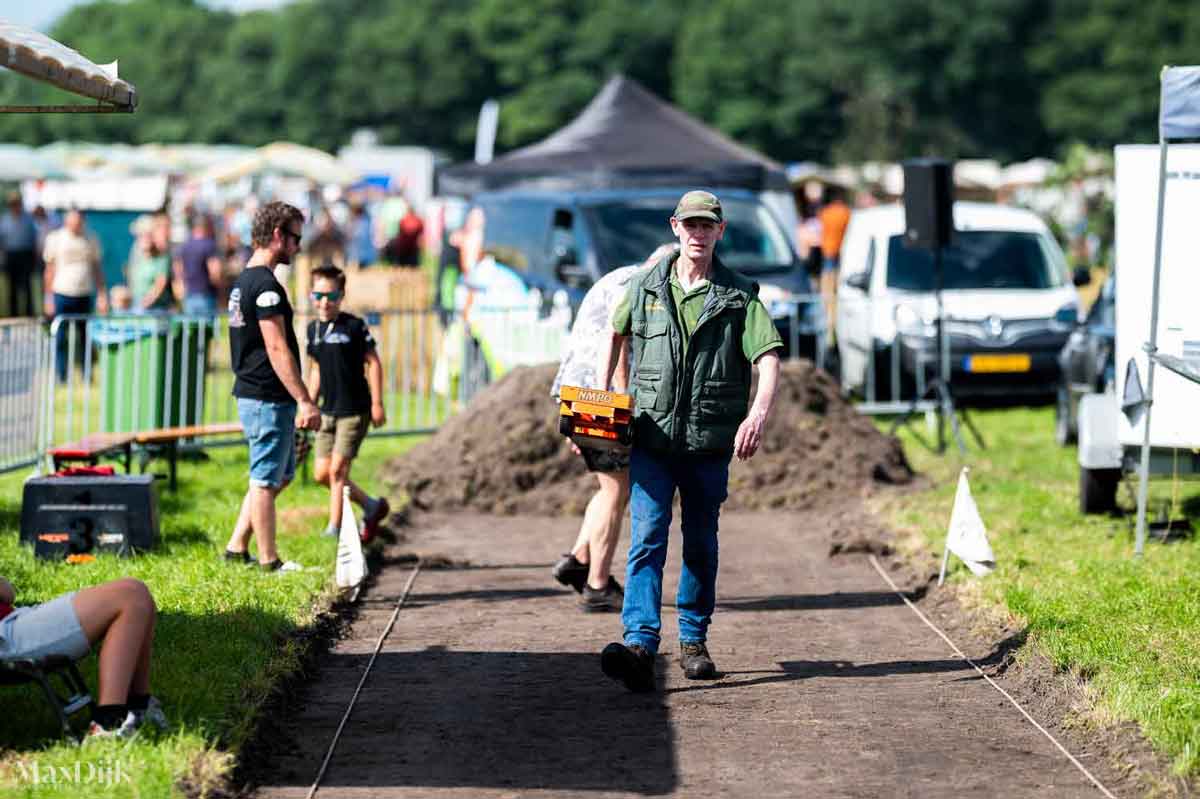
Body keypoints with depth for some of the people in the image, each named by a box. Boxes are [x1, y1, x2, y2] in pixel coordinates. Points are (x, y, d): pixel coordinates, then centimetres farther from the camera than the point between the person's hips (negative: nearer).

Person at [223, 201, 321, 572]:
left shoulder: (243, 281, 16)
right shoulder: (266, 285, -17)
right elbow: (277, 349, -21)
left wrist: (298, 401, 23)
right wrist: (305, 401, -21)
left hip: (251, 393, 10)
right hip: (268, 399, -10)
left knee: (281, 474, 18)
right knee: (266, 480, -3)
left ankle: (237, 548, 19)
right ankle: (268, 562, 4)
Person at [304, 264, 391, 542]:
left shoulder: (354, 326, -10)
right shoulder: (314, 329, 8)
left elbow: (373, 362, -7)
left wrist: (377, 403, -10)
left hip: (354, 410, -7)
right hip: (328, 411, 7)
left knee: (337, 470, -9)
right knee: (322, 473, 6)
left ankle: (334, 528, 1)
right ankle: (371, 505, 23)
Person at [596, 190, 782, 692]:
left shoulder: (739, 296, -1)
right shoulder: (645, 286, 5)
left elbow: (769, 357, -11)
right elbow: (616, 332, 23)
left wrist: (758, 414, -28)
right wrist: (601, 395, 16)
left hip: (709, 443, 0)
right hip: (651, 438, 0)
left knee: (701, 546, 11)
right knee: (647, 539, -13)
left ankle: (693, 641, 26)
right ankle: (639, 645, -24)